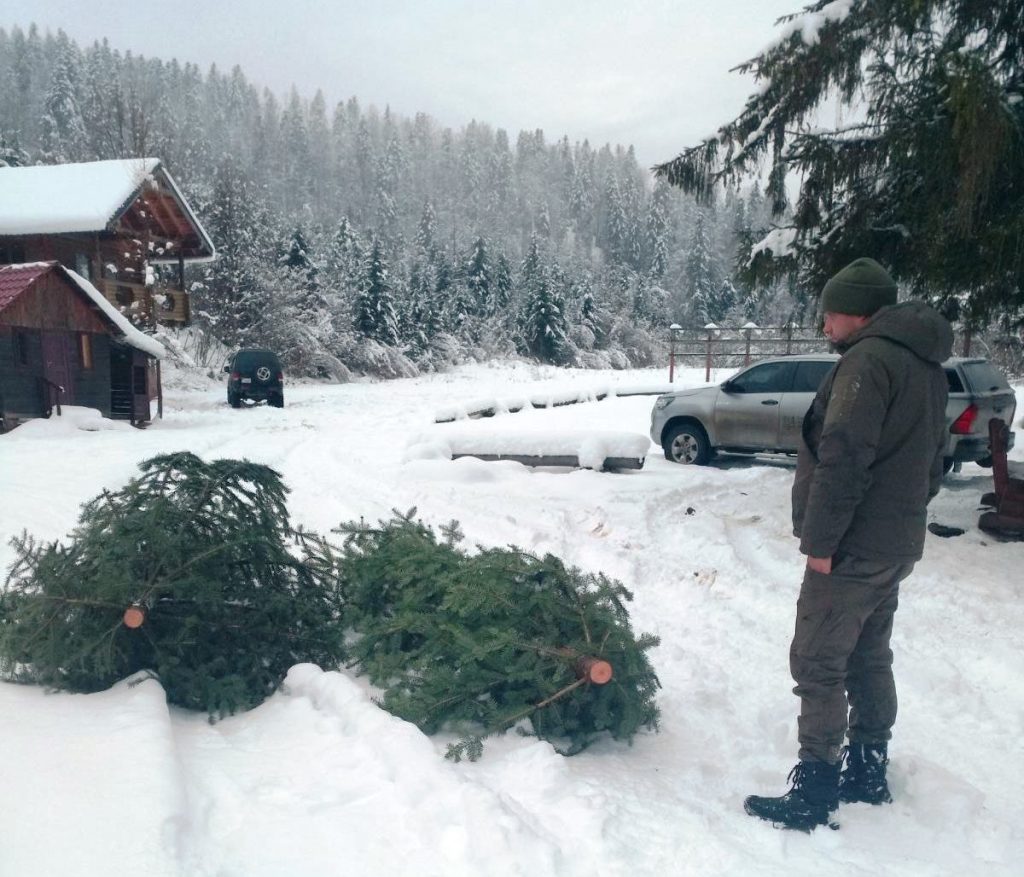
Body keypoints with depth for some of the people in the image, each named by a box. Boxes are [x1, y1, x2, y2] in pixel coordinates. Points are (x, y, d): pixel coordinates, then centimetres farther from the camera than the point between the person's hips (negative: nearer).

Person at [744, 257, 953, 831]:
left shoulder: (868, 358, -17)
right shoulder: (927, 366, 15)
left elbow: (842, 458, -25)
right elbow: (932, 459, 21)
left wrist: (820, 540, -21)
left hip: (853, 547, -10)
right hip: (899, 545, 10)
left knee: (819, 664, -3)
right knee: (869, 658, 18)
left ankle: (815, 794, 4)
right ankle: (869, 774, 29)